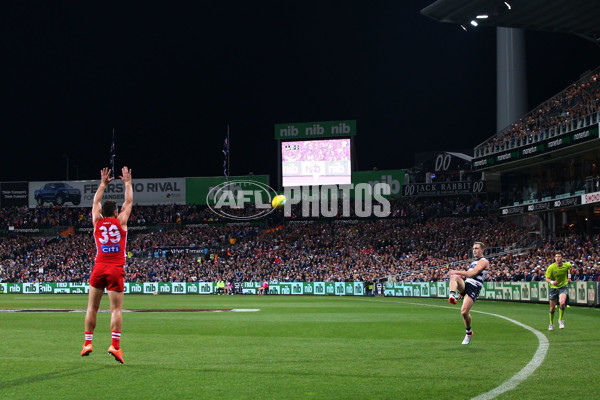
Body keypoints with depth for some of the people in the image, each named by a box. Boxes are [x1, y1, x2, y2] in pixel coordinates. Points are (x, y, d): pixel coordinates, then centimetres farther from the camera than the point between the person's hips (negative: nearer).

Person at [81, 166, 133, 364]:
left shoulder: (97, 222, 9)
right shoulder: (120, 222, 4)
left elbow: (96, 202, 25)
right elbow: (129, 202, 16)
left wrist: (103, 184, 34)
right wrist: (127, 183, 27)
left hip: (99, 268, 2)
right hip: (116, 270, -2)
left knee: (92, 307, 9)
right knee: (116, 309, -7)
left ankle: (88, 342, 7)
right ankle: (115, 345, -17)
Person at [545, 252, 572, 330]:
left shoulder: (566, 265, -10)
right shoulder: (551, 267, -15)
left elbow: (570, 267, 16)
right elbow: (547, 278, -11)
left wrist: (569, 276, 10)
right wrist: (552, 282, -31)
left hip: (563, 287, 0)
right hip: (554, 288, 0)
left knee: (562, 303, -25)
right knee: (552, 307, 7)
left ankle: (561, 320, -4)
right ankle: (551, 323, 30)